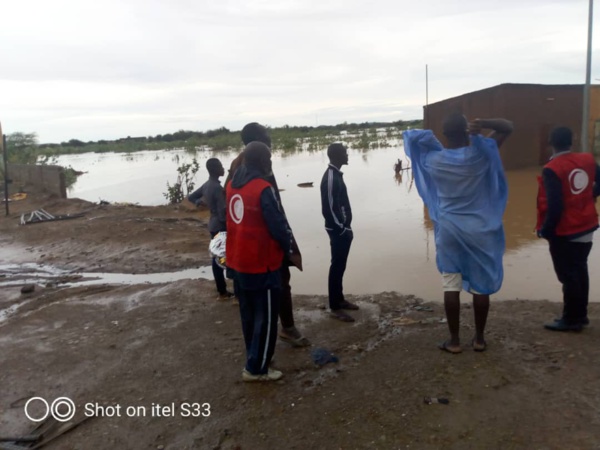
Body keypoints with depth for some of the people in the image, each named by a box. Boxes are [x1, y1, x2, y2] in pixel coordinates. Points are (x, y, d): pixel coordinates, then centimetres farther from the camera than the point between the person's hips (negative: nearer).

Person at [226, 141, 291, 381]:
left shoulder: (231, 185, 5)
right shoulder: (263, 189, -21)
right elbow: (278, 225, -18)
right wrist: (287, 248, 0)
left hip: (237, 262, 8)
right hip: (261, 264, -8)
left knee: (249, 314, 20)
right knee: (266, 317, 5)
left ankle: (254, 360, 34)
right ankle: (256, 368, 13)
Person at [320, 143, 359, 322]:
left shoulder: (336, 174, 13)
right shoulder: (331, 177, -19)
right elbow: (330, 208, -23)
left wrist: (346, 228, 17)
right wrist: (342, 229, -17)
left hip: (342, 229, 10)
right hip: (338, 231, -10)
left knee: (340, 266, 17)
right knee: (337, 266, -4)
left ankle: (339, 299, 28)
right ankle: (335, 308, 3)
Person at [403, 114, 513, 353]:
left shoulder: (433, 159, -6)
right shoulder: (481, 153, -8)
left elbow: (411, 137, 10)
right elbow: (507, 126, 3)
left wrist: (431, 137, 0)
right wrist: (483, 124, -13)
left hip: (449, 230, 0)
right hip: (479, 230, 0)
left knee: (451, 285, 5)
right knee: (480, 285, 9)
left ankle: (454, 340, 12)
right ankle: (479, 338, 20)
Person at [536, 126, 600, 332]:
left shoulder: (552, 169, -21)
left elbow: (555, 206, -23)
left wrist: (546, 230, -11)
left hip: (564, 232, -7)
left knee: (568, 275, 4)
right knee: (580, 271, 18)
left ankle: (571, 319, 14)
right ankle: (580, 315, 29)